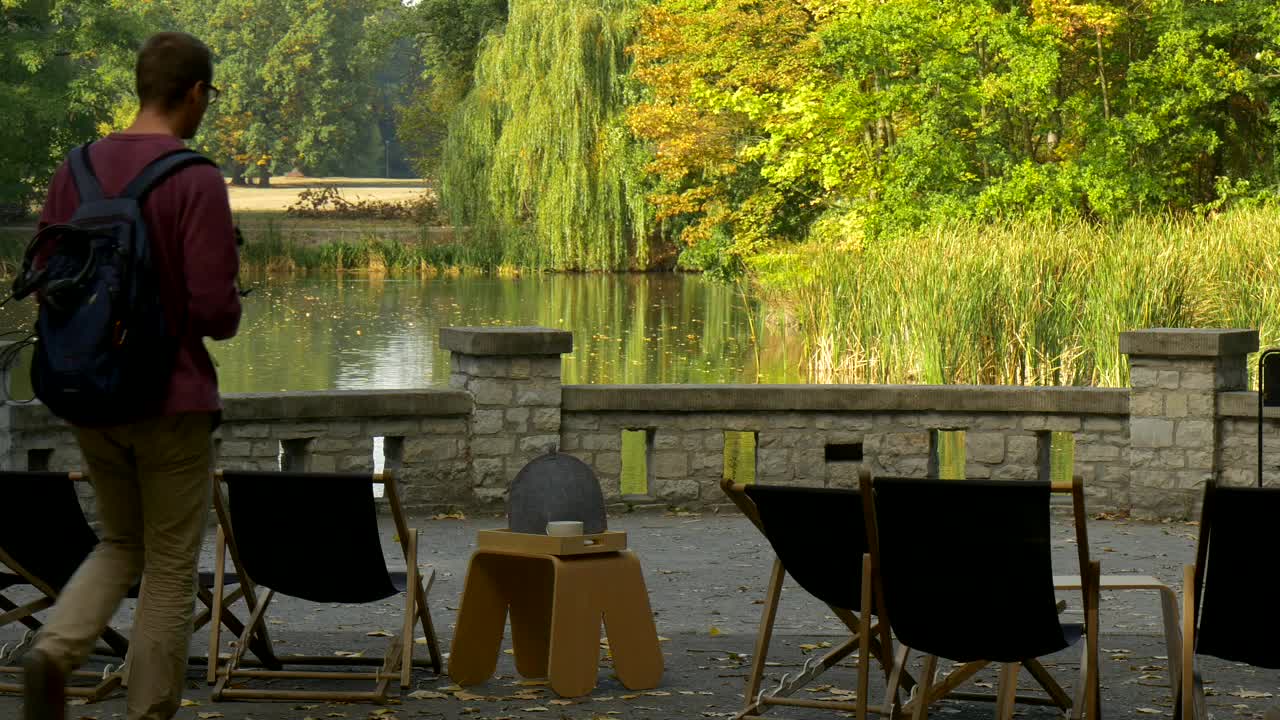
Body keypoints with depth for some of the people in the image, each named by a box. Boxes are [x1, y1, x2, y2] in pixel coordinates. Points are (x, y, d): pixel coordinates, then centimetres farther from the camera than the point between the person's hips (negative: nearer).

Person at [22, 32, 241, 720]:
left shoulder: (78, 168, 1)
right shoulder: (196, 179, -16)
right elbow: (215, 308, -19)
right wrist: (231, 313, 4)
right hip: (172, 399, -5)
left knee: (122, 544, 21)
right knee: (170, 571, 8)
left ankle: (55, 650, -3)